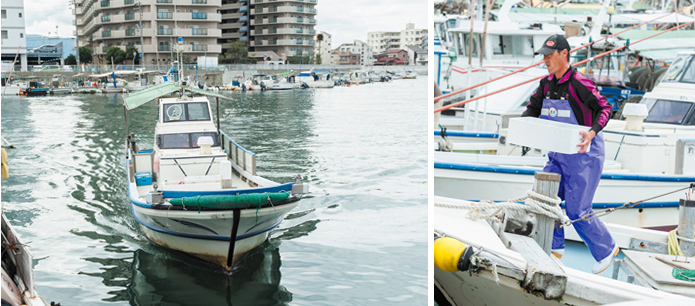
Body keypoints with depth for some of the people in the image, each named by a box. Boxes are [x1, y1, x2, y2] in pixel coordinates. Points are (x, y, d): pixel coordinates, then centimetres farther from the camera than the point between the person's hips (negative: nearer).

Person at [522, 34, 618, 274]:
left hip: (584, 154, -7)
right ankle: (555, 248, 17)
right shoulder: (546, 84, 4)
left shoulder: (579, 83, -18)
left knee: (576, 211, -4)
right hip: (559, 155, 8)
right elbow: (533, 108, 13)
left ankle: (607, 249, 19)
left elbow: (604, 108, -19)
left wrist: (592, 132, -34)